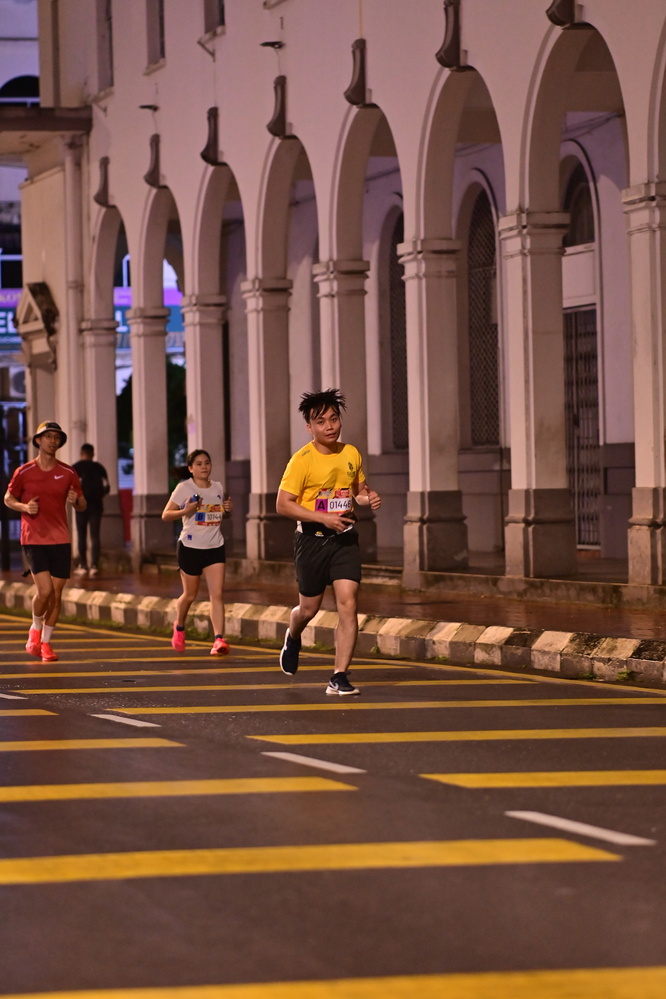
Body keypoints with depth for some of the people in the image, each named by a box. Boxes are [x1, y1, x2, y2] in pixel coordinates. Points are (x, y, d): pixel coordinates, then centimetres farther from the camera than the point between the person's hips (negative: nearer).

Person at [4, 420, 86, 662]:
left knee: (56, 595, 2)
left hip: (60, 541, 3)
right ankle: (35, 630, 12)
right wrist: (24, 507, -12)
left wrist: (76, 500, -13)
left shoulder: (68, 473, 4)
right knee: (44, 590, -16)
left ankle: (45, 642, 17)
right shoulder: (24, 472, -1)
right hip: (33, 540, -3)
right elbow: (8, 499, 9)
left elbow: (82, 505, 11)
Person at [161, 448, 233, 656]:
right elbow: (166, 515, -6)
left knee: (217, 594, -11)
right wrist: (185, 511, -24)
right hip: (190, 547, -3)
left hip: (215, 547, 3)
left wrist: (228, 509, 1)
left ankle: (219, 638, -15)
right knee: (190, 595, 9)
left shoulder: (218, 488, 8)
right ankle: (179, 627, 38)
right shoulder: (184, 488, -6)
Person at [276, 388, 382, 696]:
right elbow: (283, 504, -13)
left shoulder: (351, 454, 5)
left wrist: (369, 498, -2)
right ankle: (293, 639, 47)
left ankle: (339, 677, -8)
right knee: (309, 608, 10)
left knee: (348, 604, -11)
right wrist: (323, 518, -21)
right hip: (312, 540, -3)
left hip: (344, 538, 3)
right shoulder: (302, 460, -12)